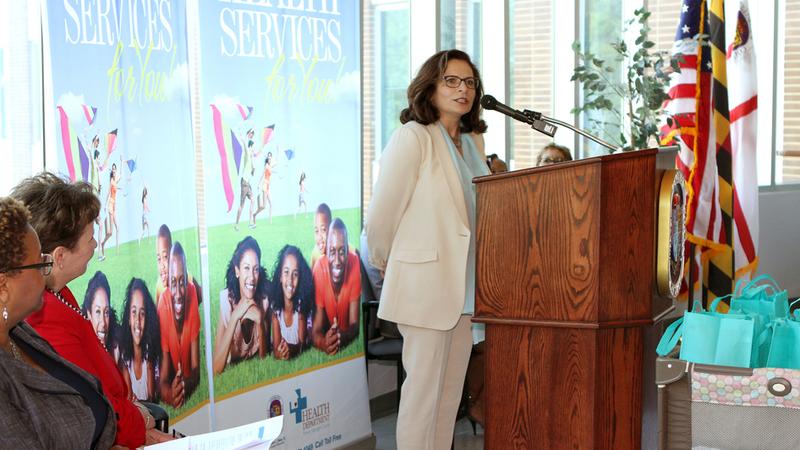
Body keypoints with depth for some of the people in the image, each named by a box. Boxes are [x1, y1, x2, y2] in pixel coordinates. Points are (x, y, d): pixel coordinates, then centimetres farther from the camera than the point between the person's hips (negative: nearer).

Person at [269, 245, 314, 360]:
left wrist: (291, 350, -29)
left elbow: (302, 344, -7)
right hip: (280, 362, 0)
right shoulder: (275, 305, -7)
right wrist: (278, 353, -30)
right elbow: (276, 346, -7)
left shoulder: (301, 304, -7)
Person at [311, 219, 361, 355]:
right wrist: (323, 343, -38)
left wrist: (342, 336, -35)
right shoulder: (319, 269, -18)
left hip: (350, 344, 1)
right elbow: (316, 330, -16)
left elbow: (354, 324, -13)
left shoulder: (354, 263, -18)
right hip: (327, 337, 0)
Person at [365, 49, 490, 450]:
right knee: (423, 391, -1)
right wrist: (384, 263, 2)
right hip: (426, 283, -7)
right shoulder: (412, 138, -10)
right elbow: (380, 216, -10)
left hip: (465, 286, 7)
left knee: (451, 393, 12)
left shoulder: (473, 142, 12)